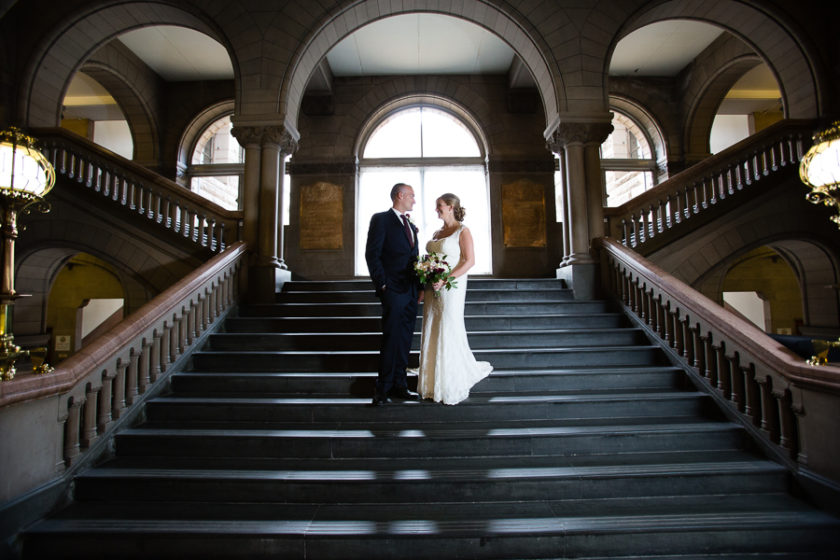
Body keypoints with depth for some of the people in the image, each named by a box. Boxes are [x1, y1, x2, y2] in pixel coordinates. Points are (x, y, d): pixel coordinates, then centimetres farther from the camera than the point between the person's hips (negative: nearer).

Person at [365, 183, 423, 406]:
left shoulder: (411, 226, 21)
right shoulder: (381, 219, -2)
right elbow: (372, 254, -9)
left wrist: (420, 286, 10)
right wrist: (382, 284, -15)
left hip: (411, 291, 7)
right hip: (393, 290, -7)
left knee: (405, 340, 9)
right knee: (391, 339, -5)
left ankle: (399, 386, 18)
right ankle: (383, 389, 5)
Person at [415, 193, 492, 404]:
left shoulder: (462, 231, -4)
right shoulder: (437, 233, 16)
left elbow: (470, 261, -12)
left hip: (451, 287, -7)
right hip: (433, 288, 7)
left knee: (449, 332, -3)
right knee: (432, 332, 8)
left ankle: (452, 387, 11)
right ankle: (434, 384, 19)